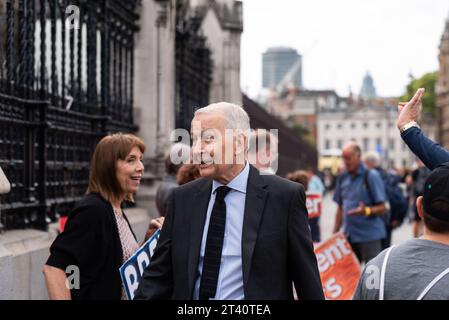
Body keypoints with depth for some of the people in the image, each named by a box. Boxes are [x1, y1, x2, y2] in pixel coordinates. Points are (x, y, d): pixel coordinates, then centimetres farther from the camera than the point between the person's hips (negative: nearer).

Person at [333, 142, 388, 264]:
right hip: (349, 236, 6)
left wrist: (366, 211, -28)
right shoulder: (343, 178, 11)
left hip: (369, 235, -6)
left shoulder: (371, 176, -7)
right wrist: (334, 234, 13)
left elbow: (382, 208, -9)